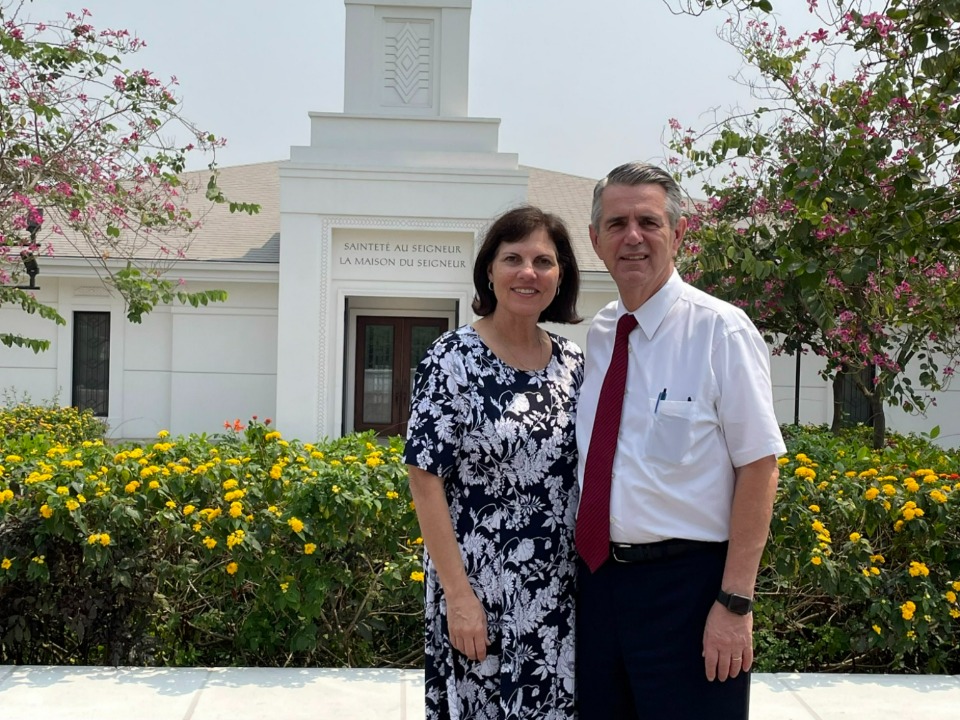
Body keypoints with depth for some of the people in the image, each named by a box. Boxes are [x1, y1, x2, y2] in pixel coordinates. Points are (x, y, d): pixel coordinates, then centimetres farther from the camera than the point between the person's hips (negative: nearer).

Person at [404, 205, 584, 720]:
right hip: (478, 585, -5)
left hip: (557, 589, 5)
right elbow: (425, 481, -13)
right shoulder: (452, 359, -12)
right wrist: (458, 594, -16)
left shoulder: (572, 362, 4)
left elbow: (583, 473, 11)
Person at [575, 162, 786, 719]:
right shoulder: (595, 337, 6)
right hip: (598, 577, 6)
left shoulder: (721, 331, -12)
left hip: (686, 585, -5)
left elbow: (758, 466, -13)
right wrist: (590, 579, 11)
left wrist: (735, 602, -15)